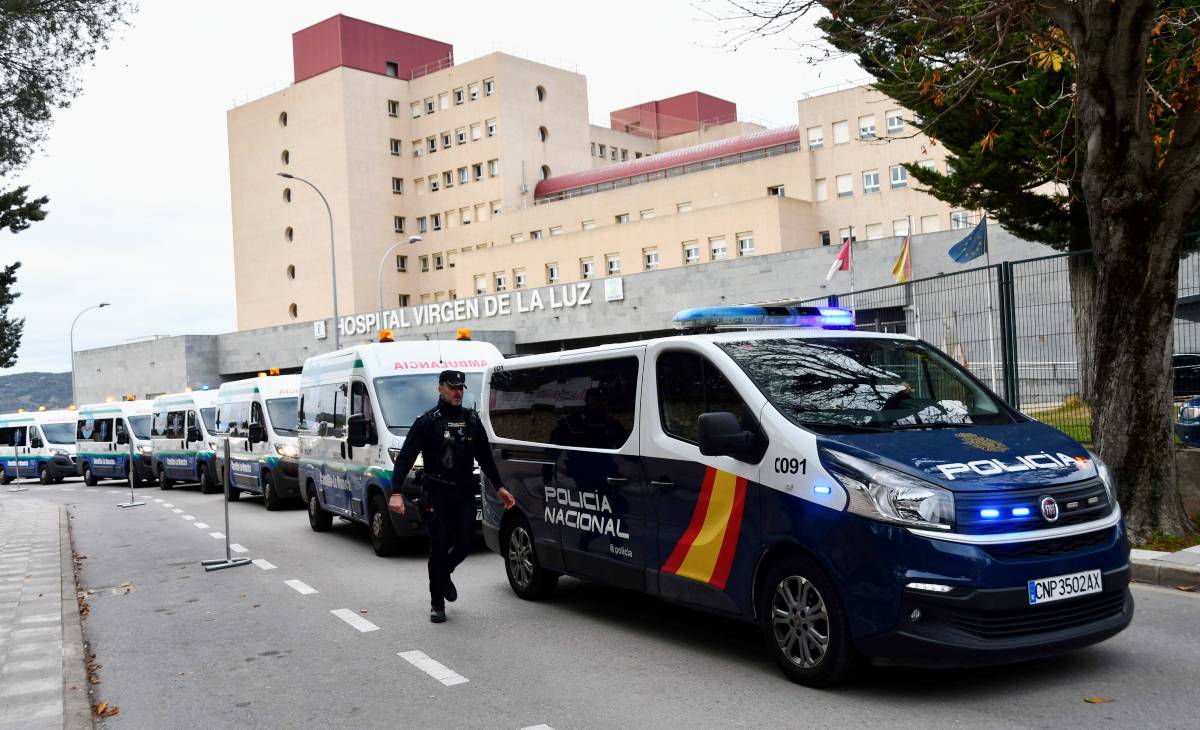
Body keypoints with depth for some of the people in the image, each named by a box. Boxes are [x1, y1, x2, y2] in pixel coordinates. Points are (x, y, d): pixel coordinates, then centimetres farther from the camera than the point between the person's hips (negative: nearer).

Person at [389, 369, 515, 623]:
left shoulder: (472, 420, 11)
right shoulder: (427, 421, -4)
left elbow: (485, 457, 20)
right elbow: (405, 458, -10)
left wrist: (499, 487, 16)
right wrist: (396, 493, -21)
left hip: (465, 492, 4)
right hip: (439, 494, -4)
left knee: (464, 545, 1)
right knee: (439, 549, -3)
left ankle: (444, 574, 35)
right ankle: (437, 604, 11)